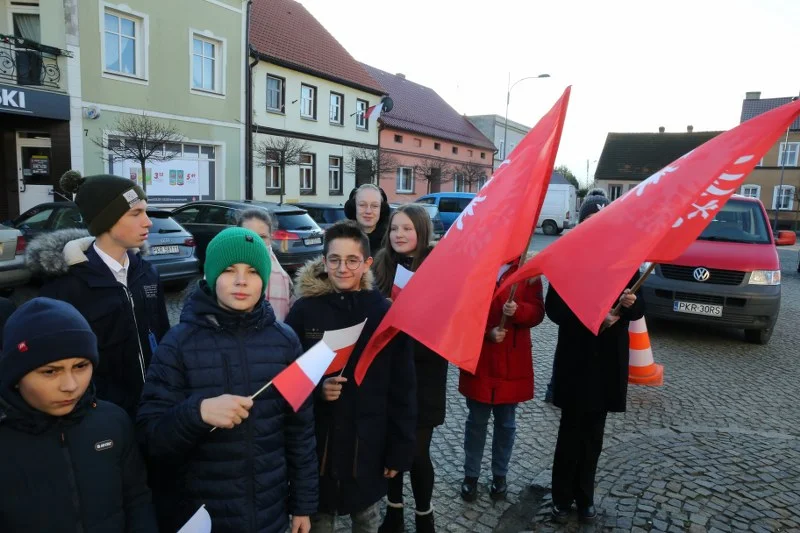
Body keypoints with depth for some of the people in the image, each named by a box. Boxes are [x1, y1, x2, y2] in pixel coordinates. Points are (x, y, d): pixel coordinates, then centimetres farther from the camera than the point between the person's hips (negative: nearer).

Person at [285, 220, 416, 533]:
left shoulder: (386, 313, -7)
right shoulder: (304, 311, -7)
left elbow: (402, 389, -3)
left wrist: (400, 450, -2)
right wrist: (315, 389, -20)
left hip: (369, 444, 1)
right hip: (316, 443, 0)